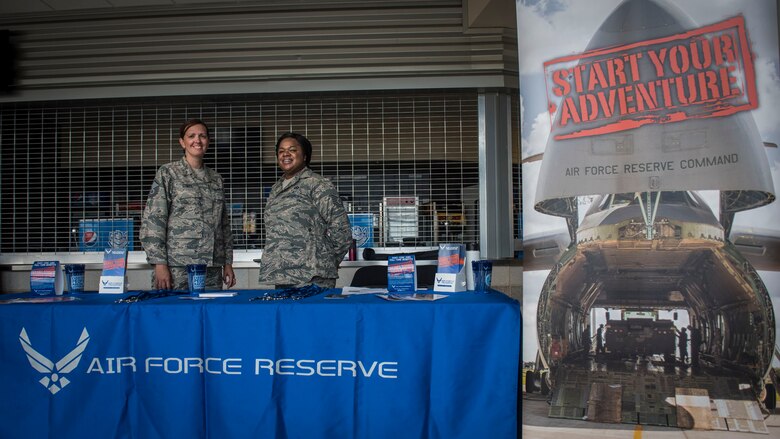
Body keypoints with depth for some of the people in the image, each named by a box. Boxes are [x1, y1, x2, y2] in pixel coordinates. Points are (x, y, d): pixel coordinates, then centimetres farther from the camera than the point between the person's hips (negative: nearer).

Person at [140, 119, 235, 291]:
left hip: (212, 267, 4)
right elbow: (152, 220, -4)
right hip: (177, 266, -4)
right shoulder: (167, 173, 2)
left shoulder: (216, 179, 14)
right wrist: (159, 264, -12)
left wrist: (228, 262, 11)